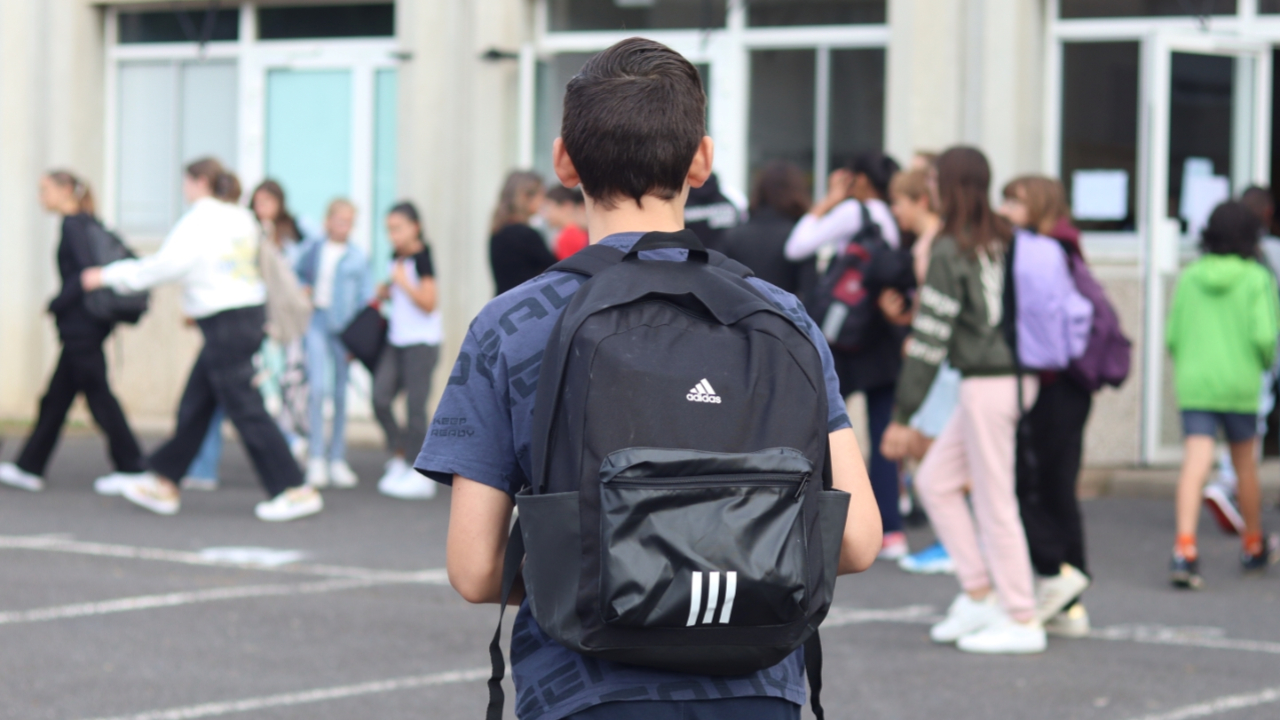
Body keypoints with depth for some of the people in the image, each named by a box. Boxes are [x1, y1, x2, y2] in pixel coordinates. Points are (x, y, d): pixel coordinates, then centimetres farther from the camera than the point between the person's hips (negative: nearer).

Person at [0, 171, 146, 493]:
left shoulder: (74, 225, -13)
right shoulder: (91, 224, 13)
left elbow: (87, 271, -23)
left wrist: (57, 304, -14)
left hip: (80, 326, -10)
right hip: (87, 326, 10)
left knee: (98, 395, -4)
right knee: (56, 398, 12)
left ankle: (132, 469, 0)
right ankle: (30, 467, 18)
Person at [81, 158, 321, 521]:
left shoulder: (200, 220, -12)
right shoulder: (241, 219, 13)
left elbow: (166, 264, -15)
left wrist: (109, 275, -7)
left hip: (226, 323, -9)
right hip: (249, 314, 9)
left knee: (245, 410, -6)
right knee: (195, 406, 14)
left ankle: (295, 491, -8)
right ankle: (163, 484, 22)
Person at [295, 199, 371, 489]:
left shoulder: (357, 258, 2)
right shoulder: (314, 250, 6)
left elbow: (365, 298, 4)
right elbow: (299, 275, 23)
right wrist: (303, 291, 1)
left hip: (344, 324, 0)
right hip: (316, 321, 0)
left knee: (341, 393, 3)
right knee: (318, 387, -13)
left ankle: (337, 460, 13)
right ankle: (316, 459, -10)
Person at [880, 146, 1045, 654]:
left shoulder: (951, 251, -12)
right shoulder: (1003, 241, 10)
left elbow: (931, 338, -13)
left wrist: (903, 416, -10)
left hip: (987, 384, -8)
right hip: (1014, 378, 8)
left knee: (994, 500, -1)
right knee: (934, 479, 16)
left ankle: (1022, 622, 4)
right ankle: (979, 597, 16)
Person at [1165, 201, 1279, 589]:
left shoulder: (1189, 277, 3)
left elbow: (1172, 336, 5)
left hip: (1192, 384, 1)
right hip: (1239, 384, -1)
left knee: (1195, 465, -9)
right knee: (1245, 466, 16)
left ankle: (1184, 547, -27)